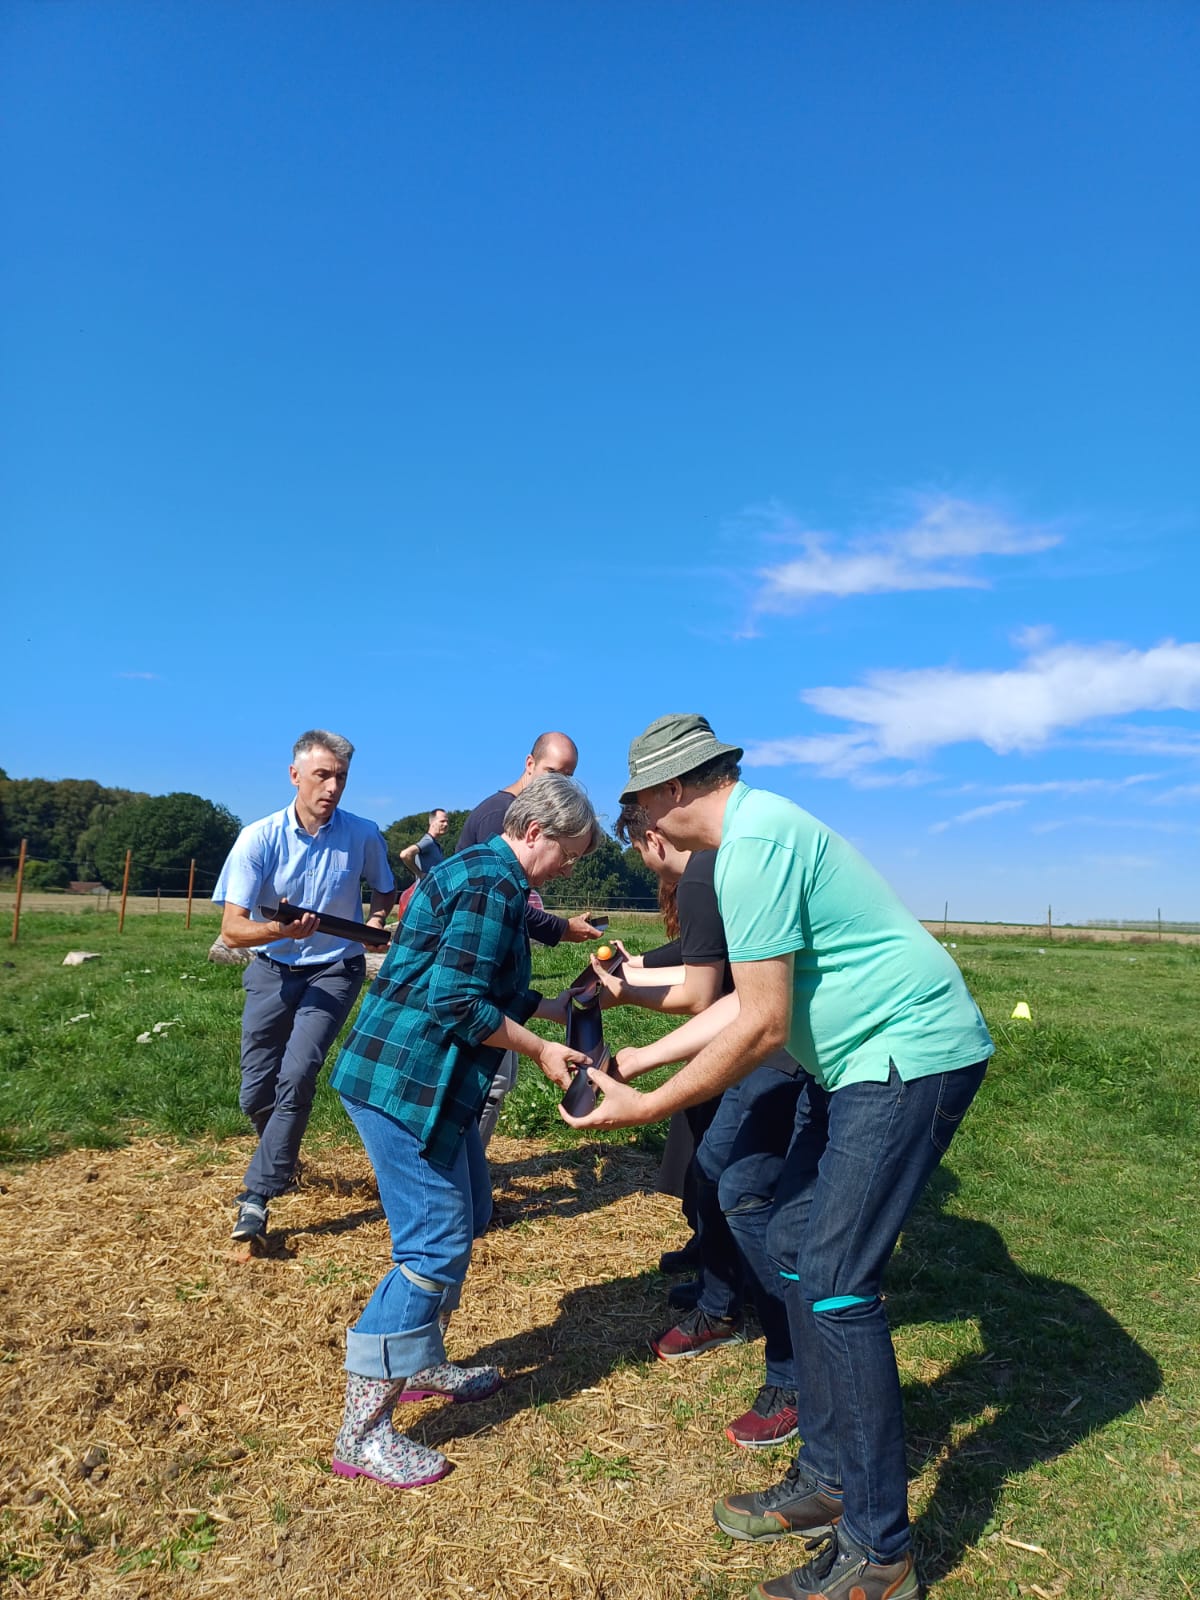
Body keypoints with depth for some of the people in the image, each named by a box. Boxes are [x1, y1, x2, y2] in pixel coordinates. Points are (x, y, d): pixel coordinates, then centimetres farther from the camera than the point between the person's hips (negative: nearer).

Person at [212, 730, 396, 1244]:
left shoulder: (363, 835, -11)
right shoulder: (259, 838, -15)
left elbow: (384, 890, 10)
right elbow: (233, 930, -18)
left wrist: (375, 921, -12)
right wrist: (282, 929, -38)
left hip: (335, 970, -1)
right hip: (272, 970, 1)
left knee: (297, 1075, -19)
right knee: (256, 1093, 6)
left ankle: (257, 1196, -5)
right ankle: (281, 1159, 38)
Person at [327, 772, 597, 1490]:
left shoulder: (486, 874, 15)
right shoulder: (491, 883, -18)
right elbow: (461, 1003, -23)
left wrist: (555, 1007, 16)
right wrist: (541, 1050, -12)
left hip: (434, 1080, 11)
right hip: (405, 1079, -11)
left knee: (466, 1216, 21)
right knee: (437, 1245, -5)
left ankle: (424, 1363, 38)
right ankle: (363, 1433, 6)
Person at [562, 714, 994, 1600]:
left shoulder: (752, 843, -21)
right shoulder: (760, 825, 12)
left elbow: (760, 1027, -22)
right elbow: (748, 999, 15)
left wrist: (648, 1107, -13)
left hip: (912, 1054, -11)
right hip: (868, 1059, 11)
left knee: (835, 1279, -7)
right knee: (794, 1242, 13)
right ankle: (828, 1478, 27)